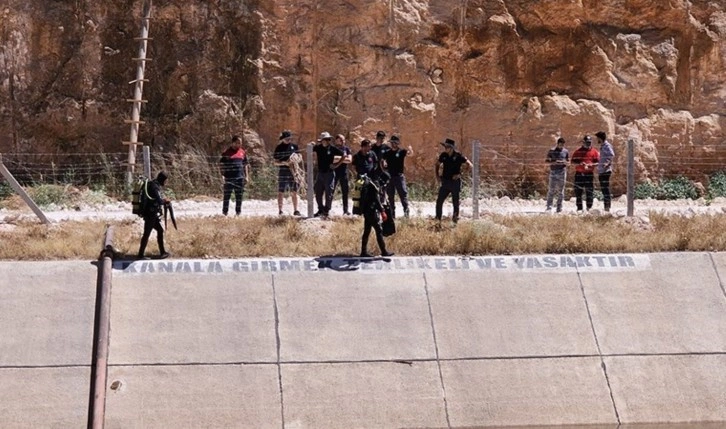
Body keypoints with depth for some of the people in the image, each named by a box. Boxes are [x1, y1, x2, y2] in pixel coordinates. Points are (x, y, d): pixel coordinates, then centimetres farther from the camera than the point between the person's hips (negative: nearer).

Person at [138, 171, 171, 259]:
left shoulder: (155, 185, 12)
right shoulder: (154, 187, -18)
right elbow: (159, 201, -24)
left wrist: (163, 200, 4)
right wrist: (165, 201, -5)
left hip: (152, 215, 10)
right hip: (150, 215, -10)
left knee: (160, 230, 15)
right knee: (147, 234, -3)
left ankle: (162, 252, 19)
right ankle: (141, 255, 3)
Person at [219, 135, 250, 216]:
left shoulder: (242, 152, 11)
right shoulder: (226, 153, -3)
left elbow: (245, 165, 18)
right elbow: (221, 164, -2)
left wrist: (246, 176, 12)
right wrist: (222, 175, -11)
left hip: (240, 178, 4)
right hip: (229, 178, -4)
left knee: (239, 197, 6)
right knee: (227, 196, -1)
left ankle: (238, 213, 13)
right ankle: (224, 213, 3)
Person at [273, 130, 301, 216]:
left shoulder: (294, 146, 8)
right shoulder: (279, 148, 1)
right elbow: (276, 162, -1)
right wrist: (284, 162, -19)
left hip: (293, 171, 2)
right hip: (282, 172, -2)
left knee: (294, 192, 3)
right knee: (281, 192, 0)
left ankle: (295, 210, 8)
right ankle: (280, 211, 3)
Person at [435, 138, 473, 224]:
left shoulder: (458, 156, -10)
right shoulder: (443, 155, 2)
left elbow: (470, 165, -10)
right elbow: (438, 164, 20)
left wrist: (459, 174, -17)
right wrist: (437, 175, 9)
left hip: (455, 182, -4)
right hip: (445, 182, 4)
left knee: (455, 202, 5)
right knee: (439, 201, -2)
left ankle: (455, 219, 14)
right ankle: (437, 219, 5)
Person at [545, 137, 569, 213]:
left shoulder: (566, 152, 8)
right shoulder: (552, 151, 2)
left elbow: (568, 162, 15)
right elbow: (547, 161, 3)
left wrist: (565, 162, -9)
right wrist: (554, 163, -16)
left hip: (562, 172, 2)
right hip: (553, 172, -2)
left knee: (561, 190, 3)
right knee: (551, 190, -7)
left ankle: (559, 207, 7)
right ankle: (549, 206, -4)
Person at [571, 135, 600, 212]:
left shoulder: (594, 152, 6)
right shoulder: (578, 151, 7)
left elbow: (597, 162, 3)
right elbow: (573, 161, 6)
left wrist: (591, 165, -16)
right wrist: (579, 163, -13)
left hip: (589, 173, -1)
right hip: (579, 173, 1)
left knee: (589, 191, -6)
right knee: (578, 191, 2)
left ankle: (589, 207, -1)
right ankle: (579, 208, 9)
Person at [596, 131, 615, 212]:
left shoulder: (606, 145, -10)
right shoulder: (602, 146, 19)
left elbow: (612, 155, -26)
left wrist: (607, 163, -36)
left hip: (605, 170, -10)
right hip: (601, 171, 10)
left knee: (605, 188, -12)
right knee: (603, 189, 12)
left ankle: (607, 206, -13)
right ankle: (605, 206, 16)